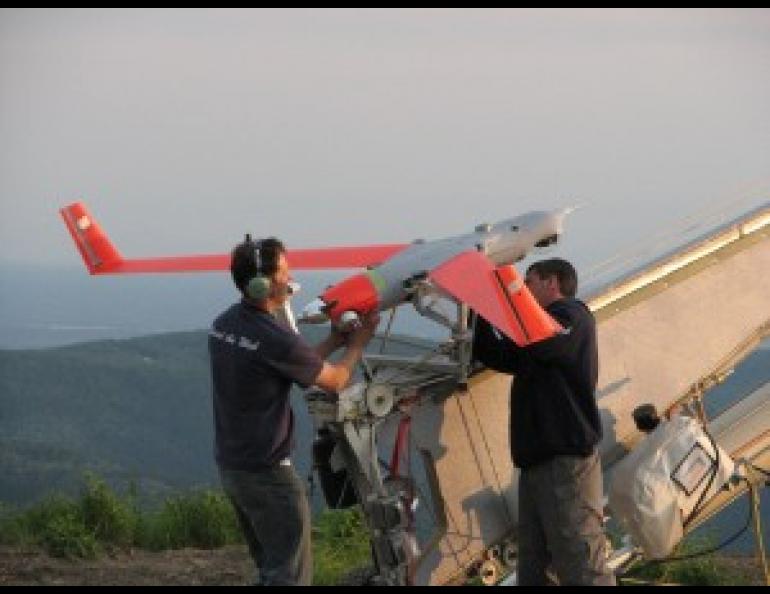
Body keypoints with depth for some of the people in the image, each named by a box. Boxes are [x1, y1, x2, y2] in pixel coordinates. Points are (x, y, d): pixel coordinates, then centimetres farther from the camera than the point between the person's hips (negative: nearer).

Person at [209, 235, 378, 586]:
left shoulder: (224, 324, 4)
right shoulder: (274, 338, -22)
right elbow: (335, 381, -7)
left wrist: (334, 342, 14)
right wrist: (358, 343, 9)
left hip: (229, 464, 9)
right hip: (266, 474, -9)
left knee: (270, 566, 19)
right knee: (291, 574, -2)